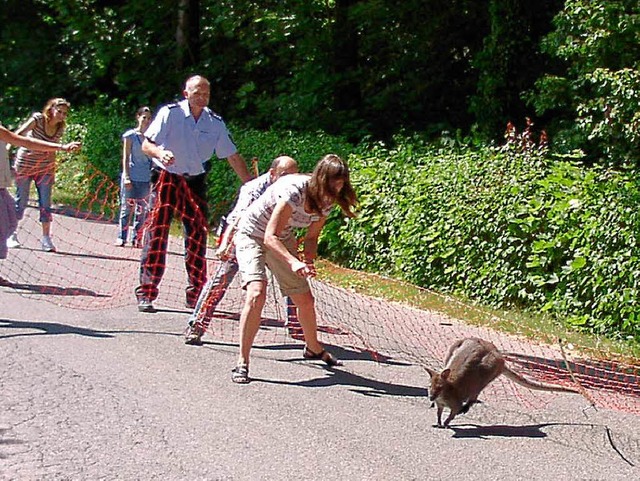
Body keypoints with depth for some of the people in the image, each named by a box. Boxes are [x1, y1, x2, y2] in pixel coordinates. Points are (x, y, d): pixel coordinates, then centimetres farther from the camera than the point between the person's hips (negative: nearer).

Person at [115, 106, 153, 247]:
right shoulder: (130, 135, 0)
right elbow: (126, 157, -1)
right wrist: (126, 176, -10)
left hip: (147, 178, 3)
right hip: (132, 177, -3)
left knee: (142, 210, 4)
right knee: (127, 208, 0)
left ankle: (137, 239, 10)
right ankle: (121, 238, 6)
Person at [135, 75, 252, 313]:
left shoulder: (215, 122, 3)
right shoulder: (170, 113, -7)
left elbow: (233, 157, 9)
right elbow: (146, 144, -9)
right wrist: (160, 152, -31)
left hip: (194, 182, 4)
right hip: (166, 179, -3)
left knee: (198, 234, 0)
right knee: (156, 231, -9)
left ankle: (196, 295, 11)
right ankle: (146, 293, -4)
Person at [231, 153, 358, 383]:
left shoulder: (326, 201, -12)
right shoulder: (294, 190, -34)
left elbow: (311, 237, 1)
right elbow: (270, 237, -37)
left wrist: (308, 262, -19)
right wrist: (294, 262, -50)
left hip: (283, 240, 7)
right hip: (252, 236, -7)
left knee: (305, 300, 10)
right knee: (257, 294, -28)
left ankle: (313, 348, 39)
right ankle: (242, 362, -20)